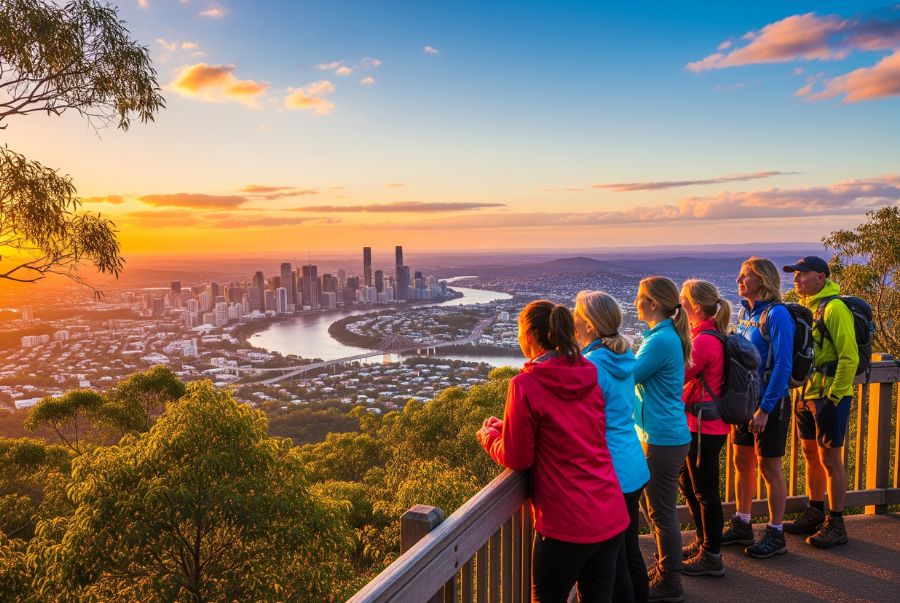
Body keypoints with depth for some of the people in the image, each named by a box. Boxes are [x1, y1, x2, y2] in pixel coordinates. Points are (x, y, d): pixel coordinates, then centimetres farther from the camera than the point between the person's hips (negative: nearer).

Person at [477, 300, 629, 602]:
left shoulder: (526, 384, -14)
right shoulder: (589, 376, 5)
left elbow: (516, 458, -8)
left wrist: (489, 435, 11)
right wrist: (507, 427, 19)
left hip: (568, 523, -6)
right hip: (612, 516, 6)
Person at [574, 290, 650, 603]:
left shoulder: (590, 366, -20)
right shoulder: (623, 357, 4)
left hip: (609, 474, -9)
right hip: (634, 468, 9)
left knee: (614, 563, 6)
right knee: (631, 552, 22)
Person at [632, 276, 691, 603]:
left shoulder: (661, 340, -21)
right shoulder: (665, 335, 10)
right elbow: (640, 372, 14)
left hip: (662, 438, -10)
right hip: (660, 434, 10)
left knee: (662, 511, 4)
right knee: (657, 507, 21)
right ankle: (663, 569, 36)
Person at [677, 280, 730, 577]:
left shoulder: (703, 340, -21)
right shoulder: (713, 335, 8)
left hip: (705, 427, -10)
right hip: (708, 424, 10)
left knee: (705, 491, 3)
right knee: (687, 482, 21)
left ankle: (711, 557, 17)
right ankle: (704, 542, 36)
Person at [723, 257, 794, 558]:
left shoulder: (776, 314, -17)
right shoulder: (745, 312, 7)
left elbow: (782, 366, -19)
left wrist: (765, 408, -19)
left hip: (770, 401, -7)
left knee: (769, 466, 3)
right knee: (742, 461, 14)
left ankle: (775, 535, 19)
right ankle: (741, 525, 29)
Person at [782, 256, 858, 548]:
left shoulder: (834, 308, -16)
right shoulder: (805, 306, 12)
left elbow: (849, 357, -19)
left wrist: (834, 395, -18)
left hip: (829, 396, -9)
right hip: (807, 394, 9)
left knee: (830, 459, 0)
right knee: (811, 454, 16)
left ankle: (835, 524, 12)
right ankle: (815, 513, 29)